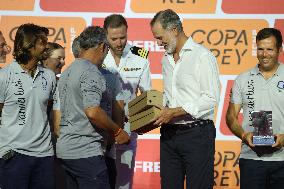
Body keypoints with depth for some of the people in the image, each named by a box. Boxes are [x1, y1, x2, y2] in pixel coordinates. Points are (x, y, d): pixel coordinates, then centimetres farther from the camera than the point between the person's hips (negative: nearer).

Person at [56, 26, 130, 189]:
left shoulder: (67, 72, 16)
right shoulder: (91, 72, -13)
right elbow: (92, 112, -23)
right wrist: (117, 131, -10)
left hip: (65, 150, 9)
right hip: (86, 152, -9)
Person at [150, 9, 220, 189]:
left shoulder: (203, 56, -9)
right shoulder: (166, 59, 16)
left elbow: (211, 98, -16)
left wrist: (176, 112, -18)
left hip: (196, 133, -7)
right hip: (169, 133, 7)